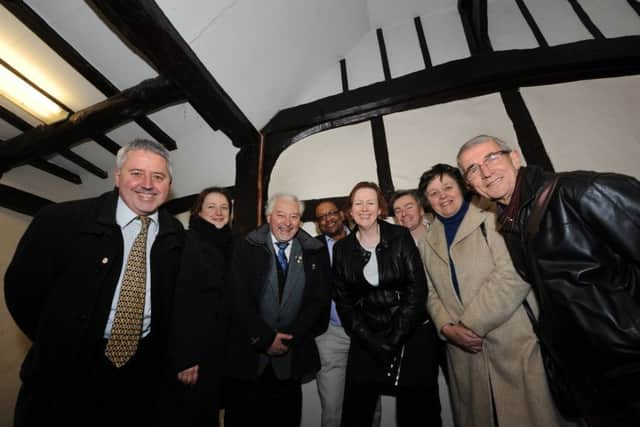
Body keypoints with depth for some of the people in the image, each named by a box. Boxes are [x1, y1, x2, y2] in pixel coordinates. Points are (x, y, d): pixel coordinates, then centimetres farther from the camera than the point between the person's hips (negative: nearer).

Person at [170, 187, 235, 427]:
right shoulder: (188, 243, -12)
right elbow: (179, 299, -16)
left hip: (221, 344, 6)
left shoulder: (231, 246, 6)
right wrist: (184, 357, -18)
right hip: (193, 343, -5)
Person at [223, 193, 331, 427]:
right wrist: (265, 338, -13)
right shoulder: (246, 248, -4)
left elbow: (320, 300, -2)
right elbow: (239, 299, -9)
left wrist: (289, 338, -9)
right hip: (247, 355, -1)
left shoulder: (316, 252, 0)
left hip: (292, 357, 2)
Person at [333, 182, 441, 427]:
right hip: (367, 340, 2)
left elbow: (417, 288, -8)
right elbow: (343, 300, 1)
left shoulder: (400, 237, -5)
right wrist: (372, 341, -6)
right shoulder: (342, 249, 0)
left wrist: (395, 338, -11)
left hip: (411, 335, -1)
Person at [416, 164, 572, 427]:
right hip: (464, 349, 4)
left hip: (515, 340, -4)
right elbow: (431, 293, 10)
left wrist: (470, 324, -15)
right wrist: (447, 328, -7)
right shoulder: (427, 243, 11)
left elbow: (513, 273, -16)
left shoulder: (491, 217, -4)